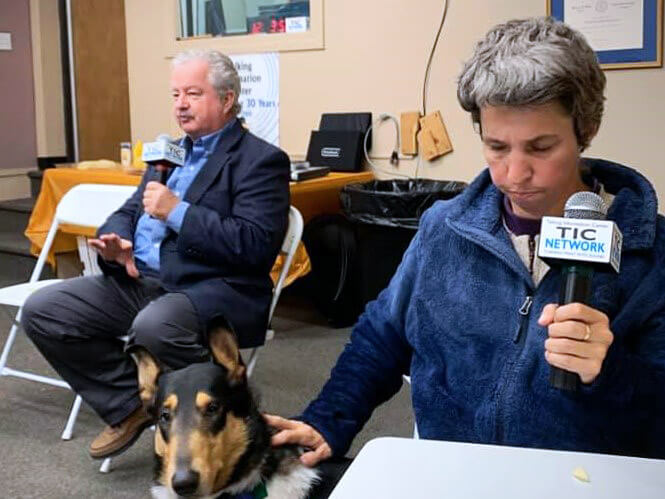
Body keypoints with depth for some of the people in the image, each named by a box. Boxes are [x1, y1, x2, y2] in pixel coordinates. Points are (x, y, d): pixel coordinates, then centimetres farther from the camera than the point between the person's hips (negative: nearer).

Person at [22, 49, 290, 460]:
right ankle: (130, 406, 7)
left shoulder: (261, 160, -6)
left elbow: (255, 245, -18)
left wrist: (178, 212, -19)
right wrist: (115, 243, -3)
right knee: (42, 310, -5)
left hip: (212, 290, -8)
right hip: (137, 280, 8)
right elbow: (128, 212, 22)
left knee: (153, 328, -38)